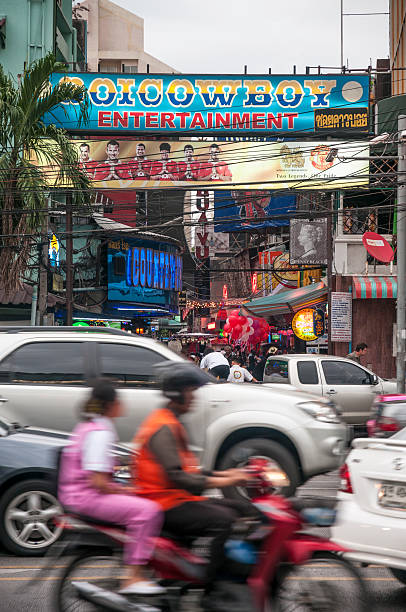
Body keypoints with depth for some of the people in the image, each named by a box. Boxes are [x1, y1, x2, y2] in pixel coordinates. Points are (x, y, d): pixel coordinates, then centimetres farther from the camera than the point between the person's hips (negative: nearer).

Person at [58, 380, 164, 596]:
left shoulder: (86, 426, 16)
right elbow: (98, 482, -21)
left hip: (75, 495, 11)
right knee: (147, 509, -23)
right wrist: (124, 490, -7)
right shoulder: (100, 432, -16)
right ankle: (134, 578, -22)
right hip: (85, 497, -11)